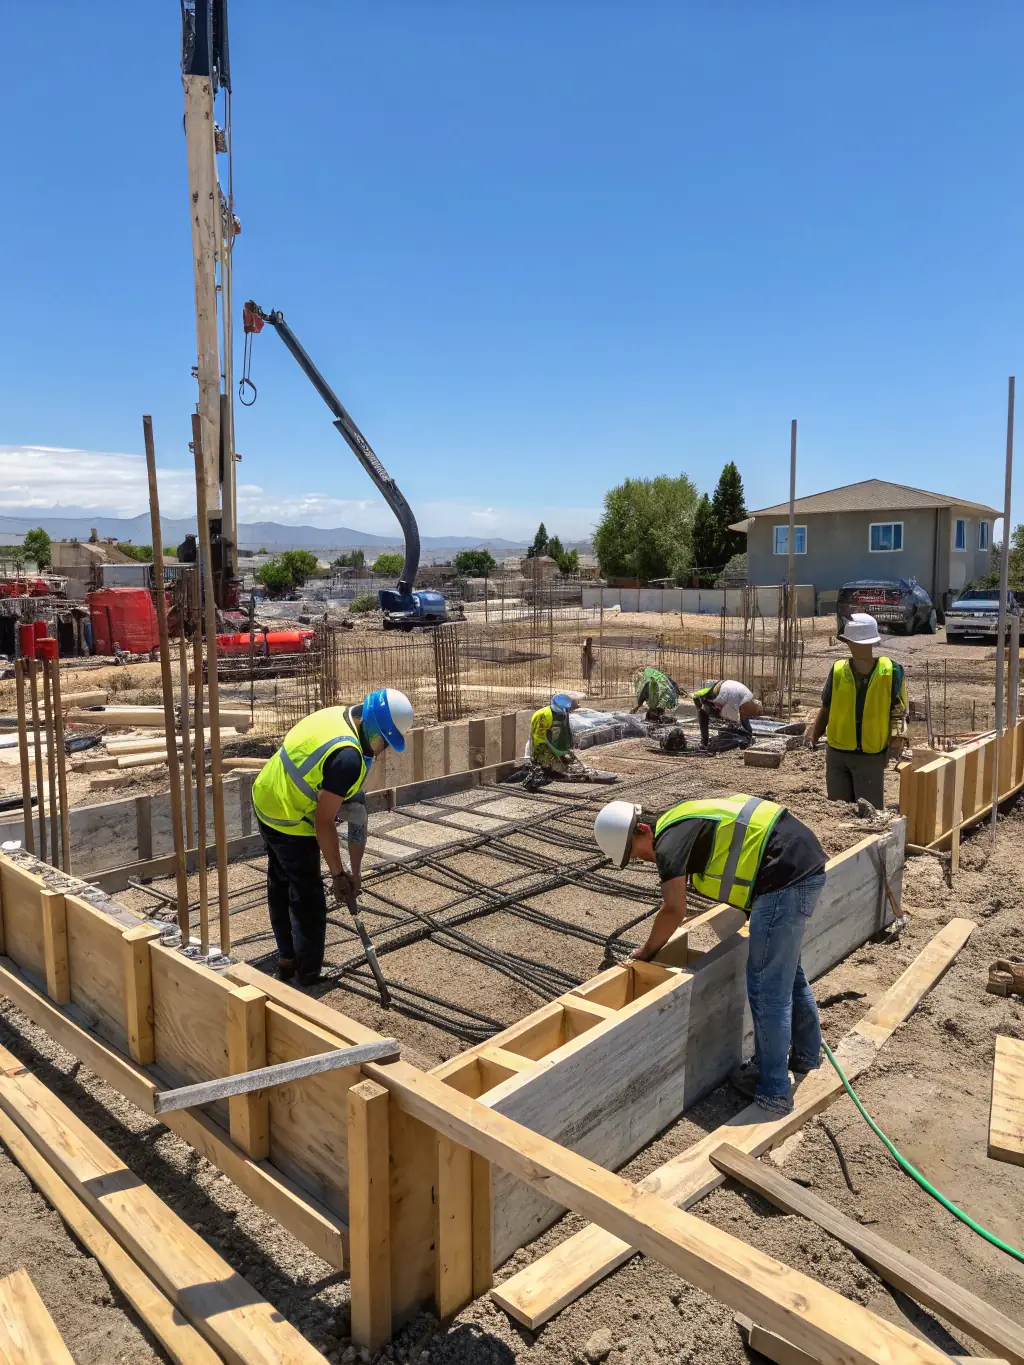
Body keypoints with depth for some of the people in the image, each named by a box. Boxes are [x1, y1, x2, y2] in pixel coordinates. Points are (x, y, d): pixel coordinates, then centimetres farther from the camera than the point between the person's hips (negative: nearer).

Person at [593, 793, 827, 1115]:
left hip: (786, 877, -11)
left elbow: (673, 910, -15)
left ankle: (772, 1091, 10)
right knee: (786, 968, 26)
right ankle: (805, 1053, 43)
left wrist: (646, 952, 1)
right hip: (807, 861, 11)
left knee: (767, 986, 0)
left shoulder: (670, 840, -12)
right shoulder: (682, 820, 17)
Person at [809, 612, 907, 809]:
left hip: (871, 756, -2)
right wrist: (813, 736, 0)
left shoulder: (890, 671, -9)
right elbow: (826, 708, 7)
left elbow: (898, 710, -2)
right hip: (837, 753, 2)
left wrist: (897, 736, -16)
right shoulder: (838, 671, -4)